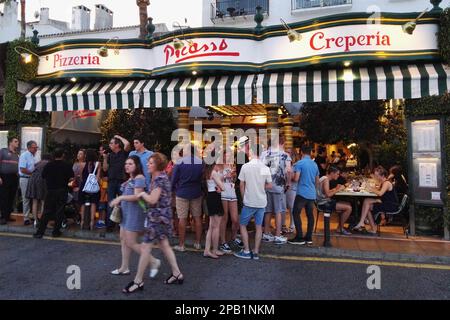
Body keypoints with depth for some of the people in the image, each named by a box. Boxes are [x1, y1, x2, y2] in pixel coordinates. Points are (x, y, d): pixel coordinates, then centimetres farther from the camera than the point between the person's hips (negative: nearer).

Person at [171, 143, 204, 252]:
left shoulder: (179, 162, -10)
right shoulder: (201, 162, -2)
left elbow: (174, 178, -5)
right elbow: (203, 177, 6)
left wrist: (173, 189, 10)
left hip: (182, 193, -3)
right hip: (196, 194, 3)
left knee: (182, 219, 3)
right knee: (197, 218, 11)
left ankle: (181, 245, 9)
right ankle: (198, 243, 18)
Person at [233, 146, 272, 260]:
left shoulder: (245, 166, -9)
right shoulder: (265, 168, -1)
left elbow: (242, 185, -4)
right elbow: (269, 185, 4)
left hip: (249, 202, -3)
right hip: (262, 202, 4)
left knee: (243, 225, 10)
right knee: (259, 226, 12)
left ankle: (246, 251, 10)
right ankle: (256, 252, 16)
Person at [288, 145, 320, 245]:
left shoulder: (300, 163, -10)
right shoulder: (315, 164, 12)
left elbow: (296, 179, -14)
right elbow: (317, 181, 18)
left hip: (302, 193, -7)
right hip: (312, 194, 7)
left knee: (296, 214, 0)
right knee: (310, 215, 10)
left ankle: (299, 238, -2)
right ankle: (309, 238, 15)